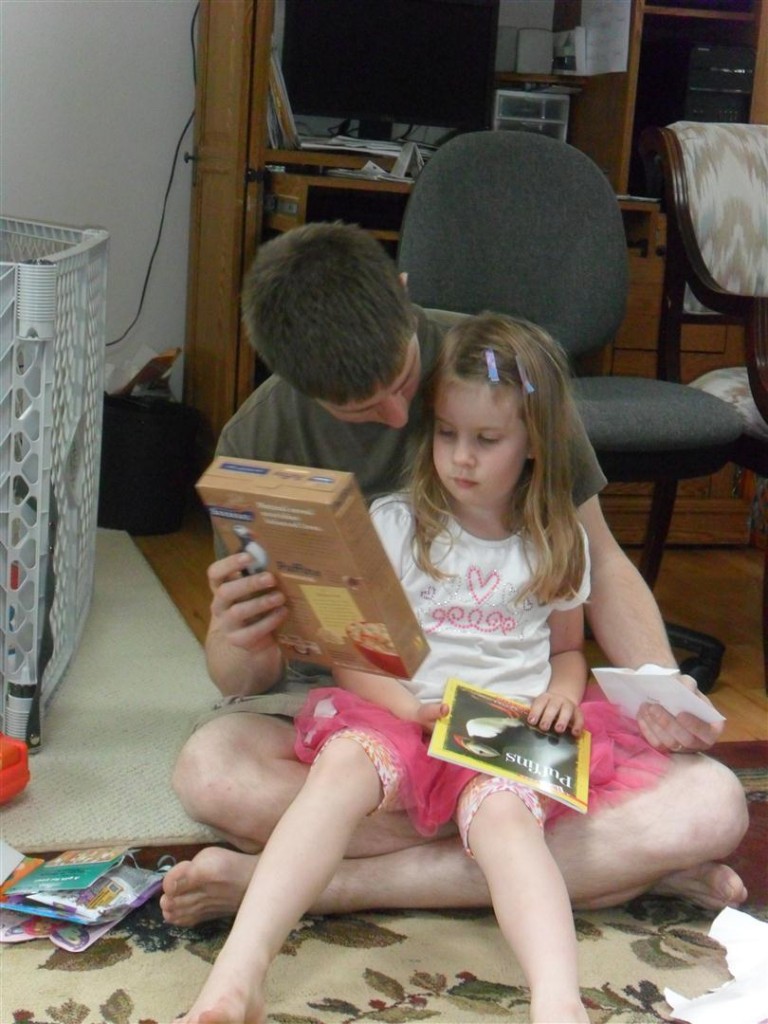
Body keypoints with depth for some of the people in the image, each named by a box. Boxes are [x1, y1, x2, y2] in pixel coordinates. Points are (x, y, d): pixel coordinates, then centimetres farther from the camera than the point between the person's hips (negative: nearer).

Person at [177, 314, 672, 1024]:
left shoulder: (559, 544, 15)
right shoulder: (393, 525, 9)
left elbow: (568, 650, 26)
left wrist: (562, 695, 2)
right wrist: (405, 704, -14)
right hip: (400, 717, 0)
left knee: (502, 812, -36)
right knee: (342, 764, -36)